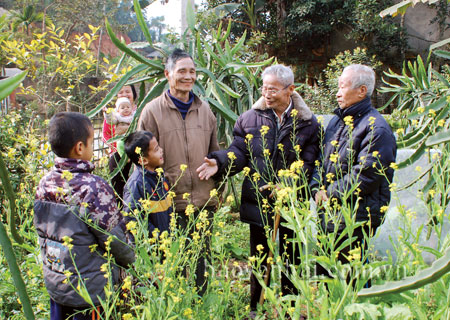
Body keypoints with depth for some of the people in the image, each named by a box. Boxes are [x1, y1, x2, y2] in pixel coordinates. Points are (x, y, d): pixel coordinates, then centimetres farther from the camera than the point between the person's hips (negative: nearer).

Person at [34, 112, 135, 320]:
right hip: (91, 289, -7)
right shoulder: (94, 188, -25)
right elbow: (114, 238, -17)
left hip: (53, 282, 7)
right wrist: (132, 260, 1)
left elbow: (42, 232, 8)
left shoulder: (44, 184, -3)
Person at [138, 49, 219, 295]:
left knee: (202, 260, 14)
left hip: (204, 201, 4)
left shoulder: (205, 110, 12)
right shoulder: (153, 111, -1)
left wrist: (217, 189, 15)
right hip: (171, 203, -4)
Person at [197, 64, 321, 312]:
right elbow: (239, 151, -1)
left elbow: (309, 163, -6)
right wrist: (219, 162, -21)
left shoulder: (308, 123, -3)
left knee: (290, 260, 13)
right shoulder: (249, 119, 2)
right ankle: (256, 308, 31)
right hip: (258, 203, 1)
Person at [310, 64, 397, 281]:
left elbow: (367, 175, -19)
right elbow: (322, 159, 18)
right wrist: (317, 189, 2)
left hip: (356, 219, -8)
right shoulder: (337, 121, 14)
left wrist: (331, 195, -14)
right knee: (324, 273, 17)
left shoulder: (376, 128, -13)